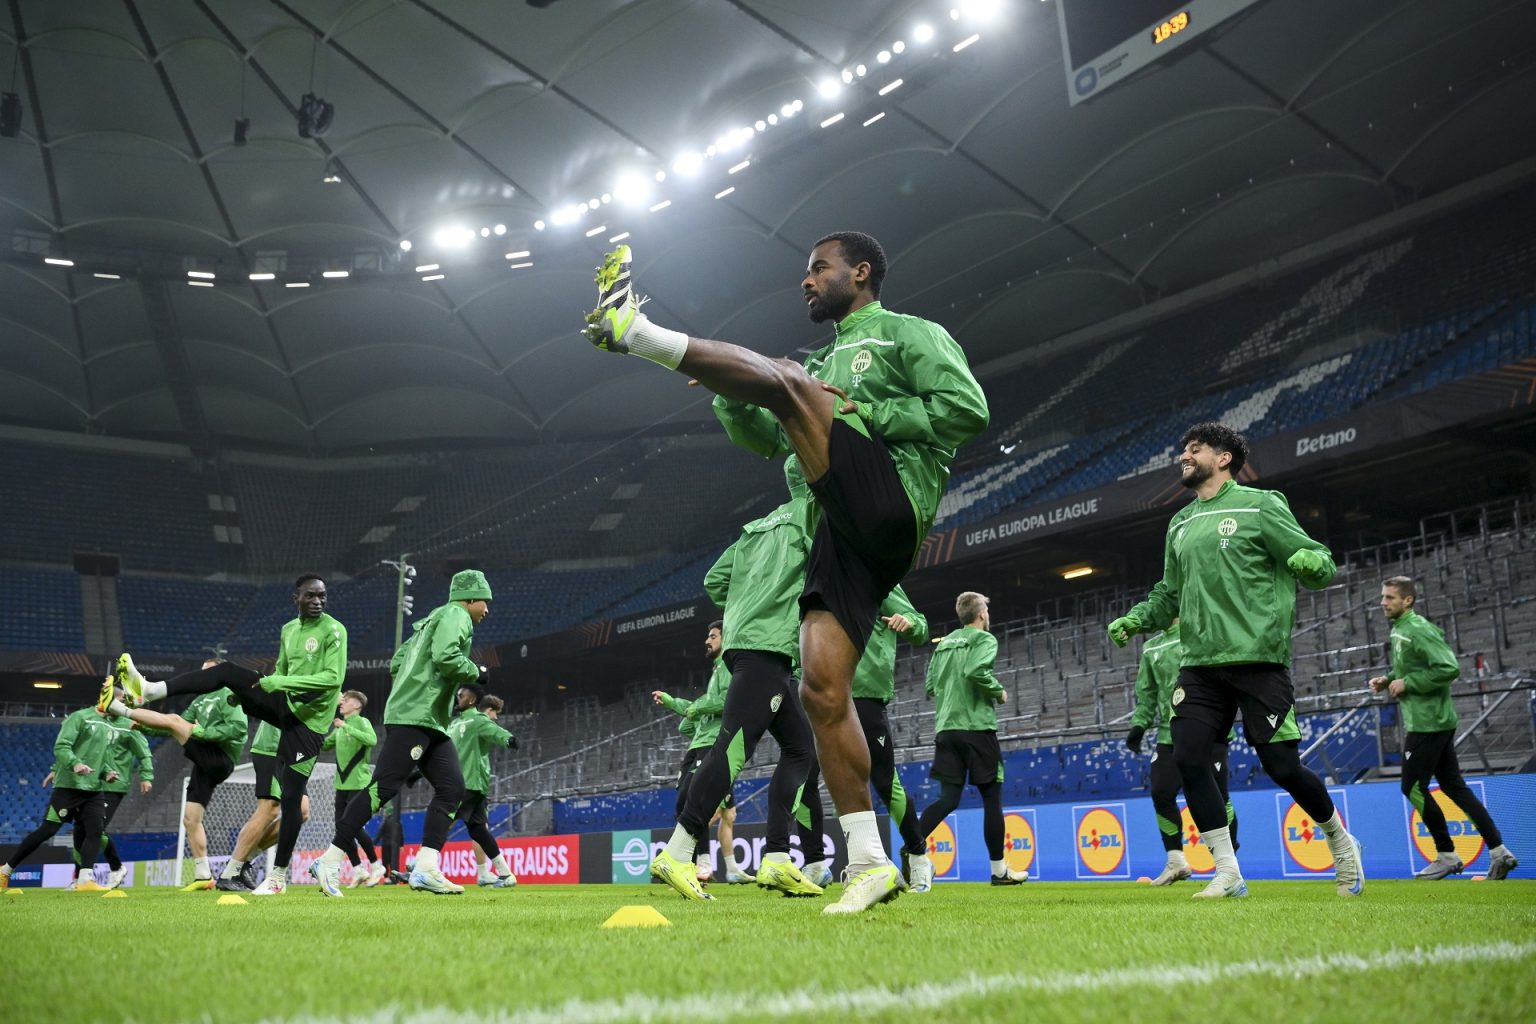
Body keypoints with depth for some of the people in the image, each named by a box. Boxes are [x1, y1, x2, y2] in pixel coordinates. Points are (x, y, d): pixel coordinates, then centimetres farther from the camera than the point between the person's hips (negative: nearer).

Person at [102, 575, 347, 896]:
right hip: (285, 703, 7)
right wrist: (244, 693, 6)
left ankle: (279, 877, 3)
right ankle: (148, 690, -14)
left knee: (291, 797, -8)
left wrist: (281, 682, -27)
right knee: (227, 670, -10)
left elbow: (334, 678, -24)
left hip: (308, 719, -7)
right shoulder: (288, 630, 10)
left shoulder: (333, 630, -13)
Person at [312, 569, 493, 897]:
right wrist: (474, 672, -6)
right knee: (384, 787, -14)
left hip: (433, 724, 11)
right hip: (413, 718, -11)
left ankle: (426, 869, -4)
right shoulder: (456, 615, -3)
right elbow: (445, 657, -21)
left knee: (452, 789, 2)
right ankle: (330, 861, -12)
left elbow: (396, 663, 25)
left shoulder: (432, 621, 26)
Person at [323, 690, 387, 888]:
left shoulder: (361, 722, -7)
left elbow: (372, 740, -26)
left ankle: (376, 866, 8)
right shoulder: (339, 727, 15)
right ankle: (359, 870, 12)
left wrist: (346, 727, -26)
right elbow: (324, 745, 22)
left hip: (358, 783, -7)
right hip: (342, 784, 7)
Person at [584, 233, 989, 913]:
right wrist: (730, 395, 12)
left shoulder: (909, 334, 13)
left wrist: (867, 415, -6)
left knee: (786, 381, -18)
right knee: (821, 688, -7)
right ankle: (870, 863, -4)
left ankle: (632, 329, -23)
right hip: (841, 533, 7)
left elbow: (968, 409, -3)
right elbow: (768, 440, 31)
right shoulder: (824, 361, 35)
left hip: (890, 501, -7)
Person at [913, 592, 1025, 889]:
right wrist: (998, 692, -4)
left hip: (945, 728, 6)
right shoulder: (984, 639, -1)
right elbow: (976, 671, -20)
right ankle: (999, 870, 13)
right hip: (977, 727, -6)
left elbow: (930, 687, 16)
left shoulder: (944, 643, 19)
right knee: (991, 798, 6)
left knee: (948, 799, 0)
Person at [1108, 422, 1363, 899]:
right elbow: (1170, 594, 25)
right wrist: (1136, 619, 9)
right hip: (1199, 664, 5)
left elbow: (1320, 563, -2)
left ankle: (1341, 842, 25)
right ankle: (1228, 872, 1)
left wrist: (1313, 561, -25)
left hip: (1257, 659, -5)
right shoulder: (1180, 525, 18)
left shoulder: (1260, 506, 1)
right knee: (1188, 757, -11)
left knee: (1282, 766, -4)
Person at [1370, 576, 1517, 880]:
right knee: (1454, 786, 11)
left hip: (1428, 722, -10)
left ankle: (1446, 856, 8)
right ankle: (1499, 851, 13)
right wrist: (1389, 680, 8)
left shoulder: (1418, 630, -16)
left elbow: (1449, 668, -25)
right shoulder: (1399, 629, 13)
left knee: (1413, 787, -3)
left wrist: (1407, 683, -20)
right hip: (1437, 721, 10)